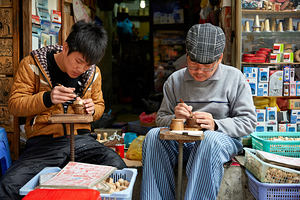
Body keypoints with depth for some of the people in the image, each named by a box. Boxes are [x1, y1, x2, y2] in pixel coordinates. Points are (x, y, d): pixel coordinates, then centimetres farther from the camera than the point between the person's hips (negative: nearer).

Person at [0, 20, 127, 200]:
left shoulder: (93, 73, 9)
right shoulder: (32, 64, -1)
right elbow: (15, 105, -2)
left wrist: (92, 109, -2)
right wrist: (47, 98, -20)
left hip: (81, 139, 3)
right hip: (43, 142, -2)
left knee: (118, 167, -27)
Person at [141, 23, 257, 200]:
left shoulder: (234, 78, 1)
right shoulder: (175, 80, 8)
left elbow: (248, 122, -1)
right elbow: (161, 119, 12)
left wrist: (215, 125, -17)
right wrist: (175, 119, -13)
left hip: (222, 138, -2)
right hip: (181, 141, 3)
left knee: (210, 138, -38)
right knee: (154, 135, -27)